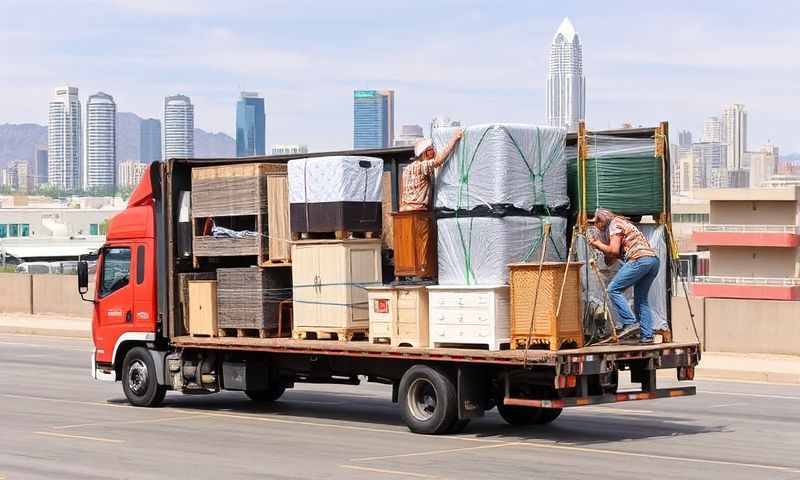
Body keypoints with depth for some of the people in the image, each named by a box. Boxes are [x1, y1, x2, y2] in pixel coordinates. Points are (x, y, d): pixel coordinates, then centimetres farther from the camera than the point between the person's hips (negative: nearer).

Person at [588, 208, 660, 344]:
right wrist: (600, 246, 23)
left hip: (640, 260, -9)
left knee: (614, 289, -6)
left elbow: (614, 251, -7)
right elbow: (619, 254, 26)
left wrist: (599, 244, 8)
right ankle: (646, 335, 6)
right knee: (641, 298, 12)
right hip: (653, 259, 9)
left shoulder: (614, 224, 4)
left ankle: (629, 323, -15)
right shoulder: (622, 223, 31)